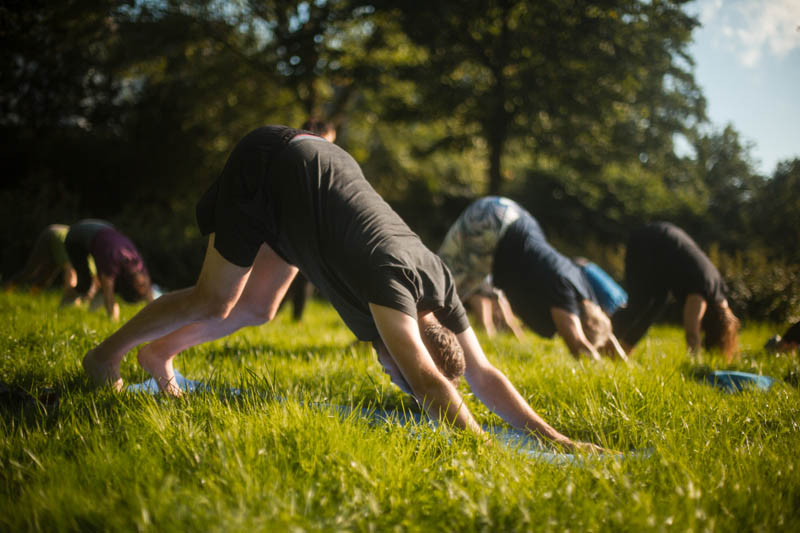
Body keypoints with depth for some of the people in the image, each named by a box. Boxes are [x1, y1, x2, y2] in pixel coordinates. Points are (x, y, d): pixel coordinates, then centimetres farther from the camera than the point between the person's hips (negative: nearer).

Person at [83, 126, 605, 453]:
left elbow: (484, 374, -13)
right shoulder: (392, 279, -37)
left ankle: (160, 351, 32)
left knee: (258, 309, 11)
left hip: (315, 161, 7)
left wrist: (554, 437, -20)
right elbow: (428, 381, -48)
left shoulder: (438, 285, -16)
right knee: (215, 301, -4)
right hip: (265, 166, -7)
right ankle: (106, 354, 17)